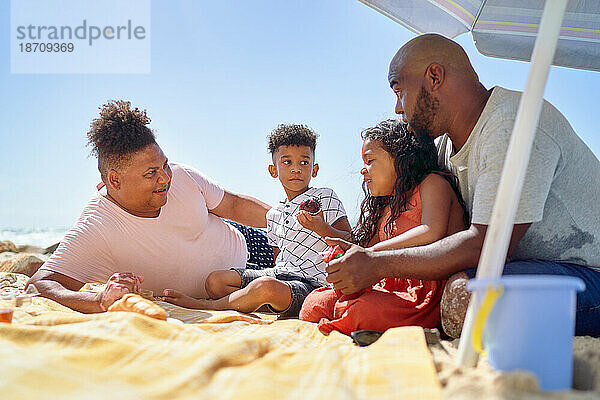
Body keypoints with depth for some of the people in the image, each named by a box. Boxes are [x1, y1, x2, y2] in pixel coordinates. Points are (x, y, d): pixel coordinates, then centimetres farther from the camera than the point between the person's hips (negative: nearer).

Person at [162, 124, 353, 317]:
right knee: (215, 280, -2)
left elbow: (351, 241, -8)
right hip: (279, 273, 8)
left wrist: (321, 229, -25)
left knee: (266, 287, -39)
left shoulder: (325, 197, -1)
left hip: (311, 283, -8)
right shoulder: (274, 215, 19)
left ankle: (205, 305, -17)